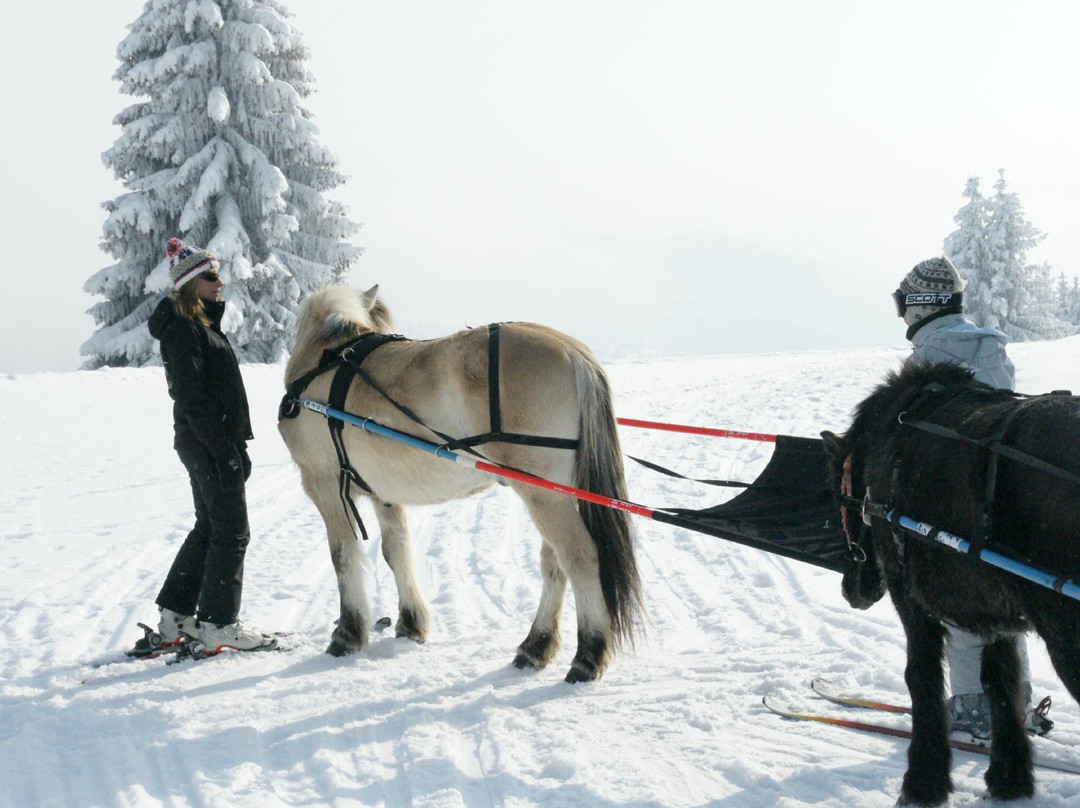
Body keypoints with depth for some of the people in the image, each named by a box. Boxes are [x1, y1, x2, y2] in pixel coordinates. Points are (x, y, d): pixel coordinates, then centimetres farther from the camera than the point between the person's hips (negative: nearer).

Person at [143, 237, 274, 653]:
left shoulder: (202, 324, 17)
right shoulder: (183, 329, -15)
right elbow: (192, 399, -21)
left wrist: (233, 444, 18)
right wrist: (224, 450, -23)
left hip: (210, 442, 10)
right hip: (207, 443, -10)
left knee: (210, 527, 16)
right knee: (231, 531, -5)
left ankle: (175, 617, 21)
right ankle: (218, 624, 0)